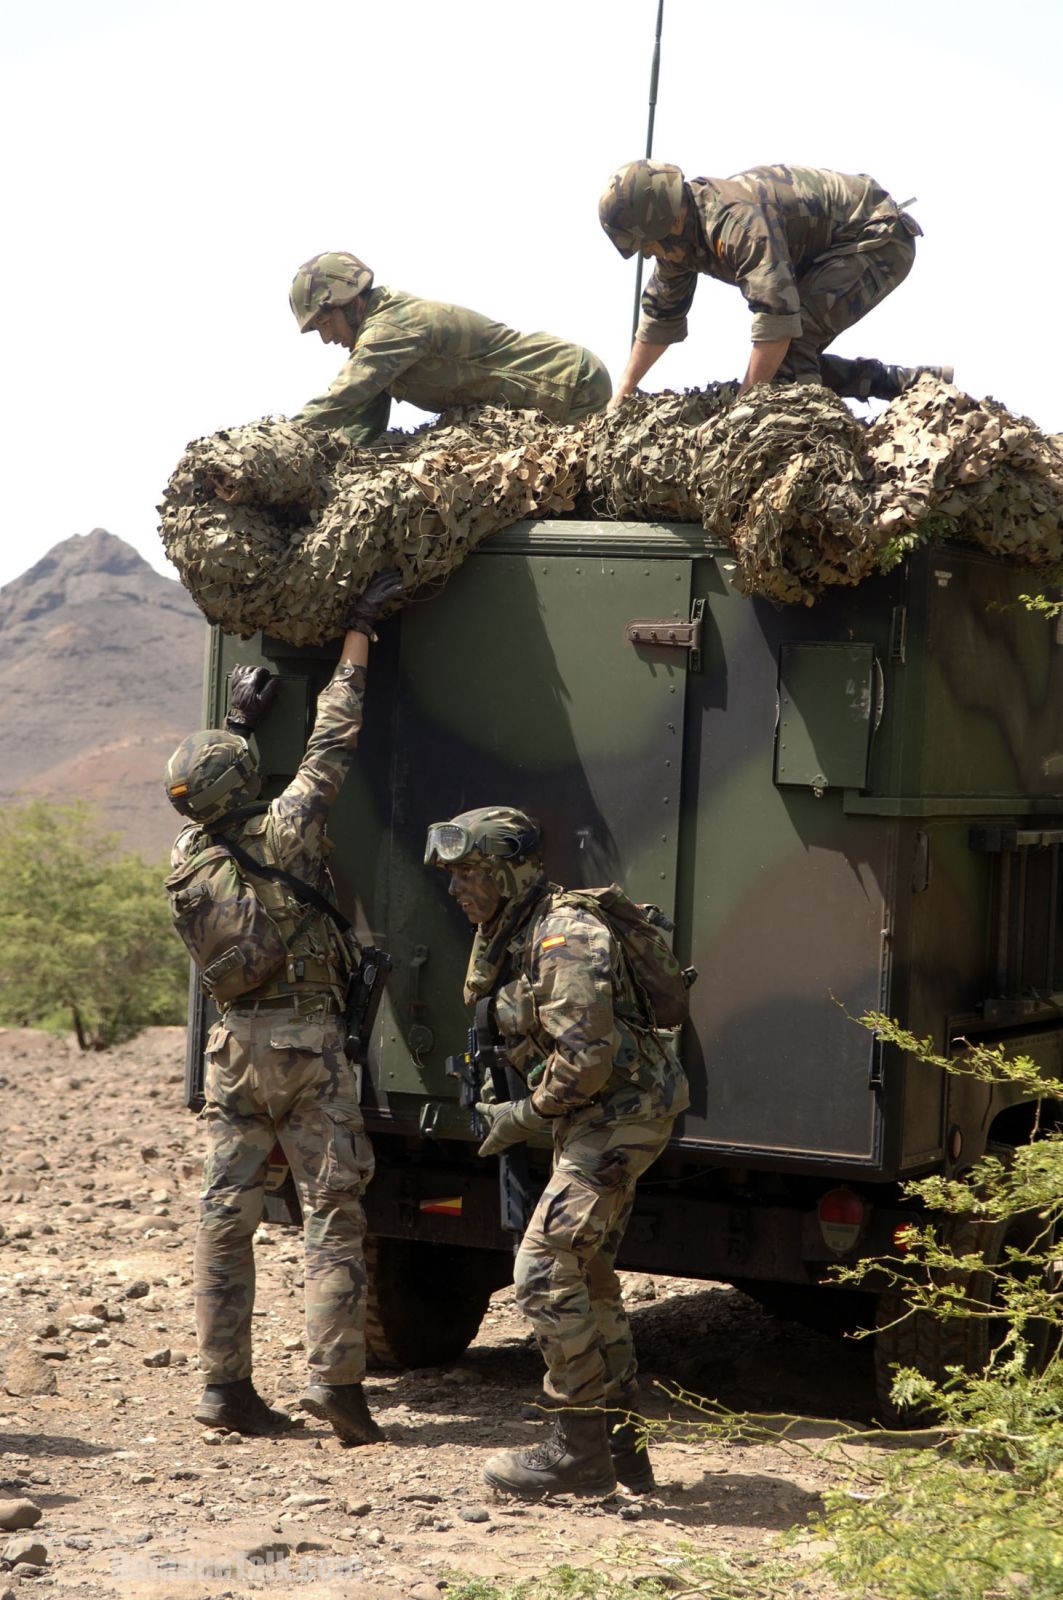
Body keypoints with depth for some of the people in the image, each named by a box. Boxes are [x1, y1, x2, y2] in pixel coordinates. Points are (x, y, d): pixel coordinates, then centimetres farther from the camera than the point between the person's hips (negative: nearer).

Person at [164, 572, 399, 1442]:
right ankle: (336, 1377, -10)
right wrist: (358, 634, 5)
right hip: (306, 1045, -5)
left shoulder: (187, 856, 4)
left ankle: (226, 1385, 6)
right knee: (331, 1210, -3)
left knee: (226, 1216, 6)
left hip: (233, 1044, 5)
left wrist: (238, 721, 34)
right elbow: (331, 741, -3)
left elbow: (210, 801, 27)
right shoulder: (284, 831, -10)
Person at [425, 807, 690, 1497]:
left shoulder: (567, 937, -21)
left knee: (545, 1270, -13)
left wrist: (527, 1116, -15)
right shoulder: (513, 937, 12)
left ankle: (579, 1450, -6)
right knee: (586, 1272, 16)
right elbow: (528, 1041, 23)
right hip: (600, 1122, 11)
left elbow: (588, 1053, -26)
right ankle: (622, 1445, 25)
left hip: (619, 1120, -11)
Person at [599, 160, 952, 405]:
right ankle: (910, 382, 13)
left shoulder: (737, 221, -35)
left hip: (879, 235, -11)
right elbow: (660, 316, 11)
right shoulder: (679, 236, -4)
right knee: (790, 356, 6)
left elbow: (777, 314, -41)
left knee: (791, 341, -27)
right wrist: (621, 396, 12)